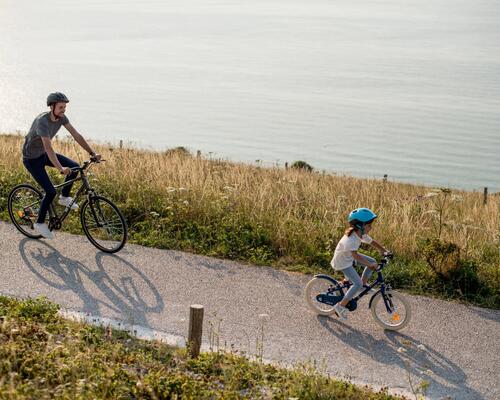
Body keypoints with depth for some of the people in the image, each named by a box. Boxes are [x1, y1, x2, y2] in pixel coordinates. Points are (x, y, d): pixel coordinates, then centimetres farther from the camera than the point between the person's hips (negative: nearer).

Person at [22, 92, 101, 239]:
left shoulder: (61, 117, -10)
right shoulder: (42, 121, -33)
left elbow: (77, 136, -9)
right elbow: (48, 148, -44)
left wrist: (93, 153, -18)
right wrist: (60, 168, -55)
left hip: (44, 154, 7)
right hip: (32, 159, -7)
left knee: (74, 167, -7)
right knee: (51, 191, -15)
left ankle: (64, 197, 13)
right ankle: (40, 223, 4)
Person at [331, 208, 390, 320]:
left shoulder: (362, 234, -8)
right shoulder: (351, 239, -35)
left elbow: (373, 243, 2)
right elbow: (355, 255, -43)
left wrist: (385, 251, -6)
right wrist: (370, 265, -47)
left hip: (350, 256, 9)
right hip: (342, 262, -9)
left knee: (372, 262, 2)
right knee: (358, 284, -15)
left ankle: (363, 284, 17)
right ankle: (341, 306, -6)